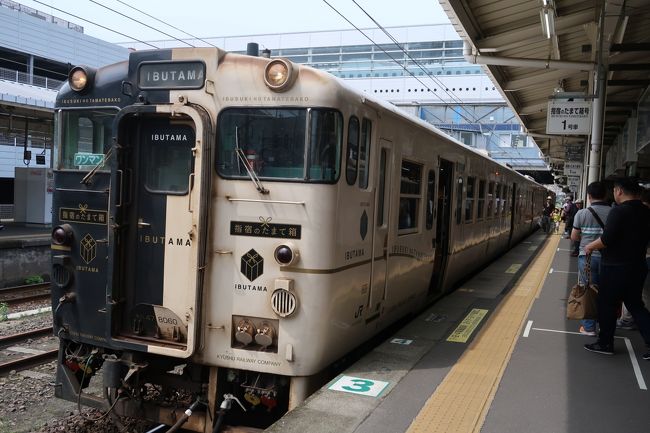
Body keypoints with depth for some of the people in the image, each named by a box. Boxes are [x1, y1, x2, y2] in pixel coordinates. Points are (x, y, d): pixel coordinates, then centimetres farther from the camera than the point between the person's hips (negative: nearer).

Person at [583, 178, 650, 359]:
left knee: (607, 305, 6)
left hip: (616, 267, -7)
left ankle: (605, 344, 16)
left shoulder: (619, 211, -18)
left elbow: (606, 240, -22)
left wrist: (590, 246, -6)